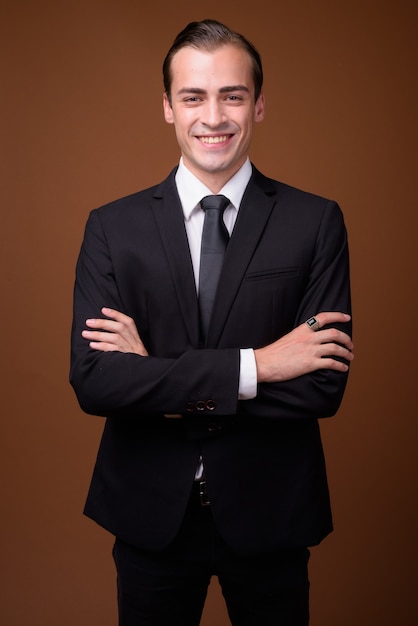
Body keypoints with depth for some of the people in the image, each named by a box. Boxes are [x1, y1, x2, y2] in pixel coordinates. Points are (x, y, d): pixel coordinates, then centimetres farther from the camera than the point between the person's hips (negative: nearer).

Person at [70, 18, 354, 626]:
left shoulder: (316, 222, -7)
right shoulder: (112, 227, -4)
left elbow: (325, 385, -14)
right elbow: (92, 381, -15)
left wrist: (159, 378, -17)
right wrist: (253, 366, -21)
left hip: (269, 512, 0)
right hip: (150, 513, 1)